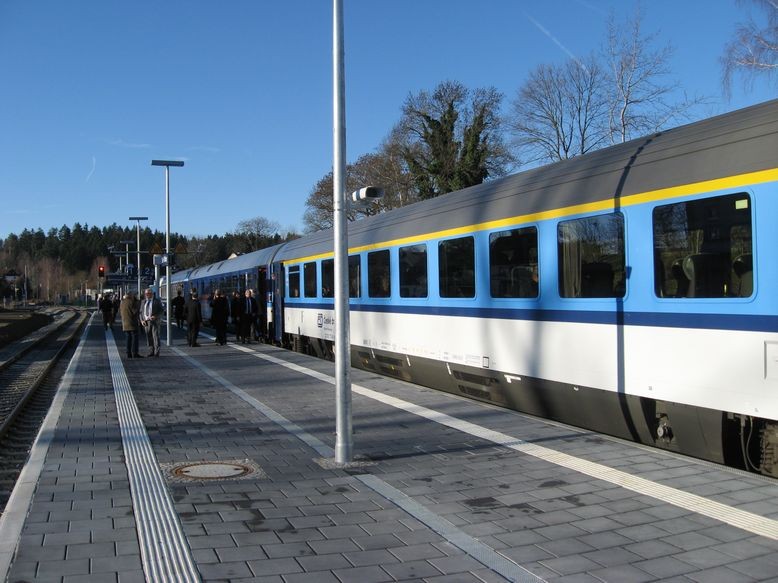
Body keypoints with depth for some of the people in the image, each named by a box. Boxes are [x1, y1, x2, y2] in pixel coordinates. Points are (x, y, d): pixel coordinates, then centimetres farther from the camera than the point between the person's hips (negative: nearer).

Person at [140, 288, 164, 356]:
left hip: (154, 321, -4)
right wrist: (142, 320, 0)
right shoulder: (144, 302, 15)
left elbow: (162, 310, -3)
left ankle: (157, 352, -6)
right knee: (149, 337, 4)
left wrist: (155, 316, -17)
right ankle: (151, 351, 11)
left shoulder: (157, 301, 2)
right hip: (146, 322, 4)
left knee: (156, 336, -9)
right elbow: (141, 312, 15)